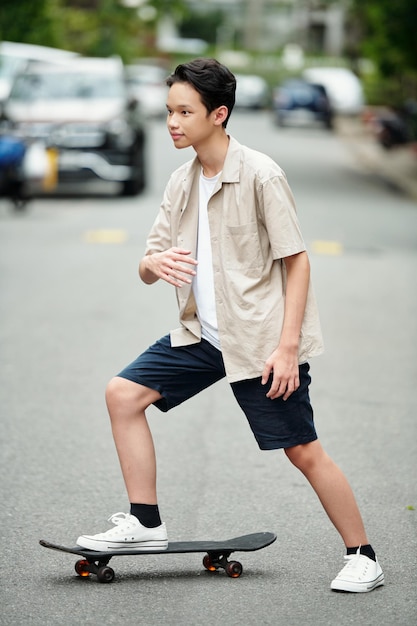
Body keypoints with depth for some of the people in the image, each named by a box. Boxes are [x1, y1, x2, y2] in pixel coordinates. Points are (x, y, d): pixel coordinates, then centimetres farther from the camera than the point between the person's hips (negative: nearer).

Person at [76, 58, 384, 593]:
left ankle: (363, 558, 9)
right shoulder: (181, 183, 7)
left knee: (303, 451, -4)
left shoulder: (260, 175, -14)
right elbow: (148, 266, 8)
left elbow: (297, 261, -13)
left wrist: (287, 346, -19)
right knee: (123, 394, -2)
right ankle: (145, 524, 5)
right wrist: (154, 263, -18)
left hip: (261, 338, -7)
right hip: (202, 334, 7)